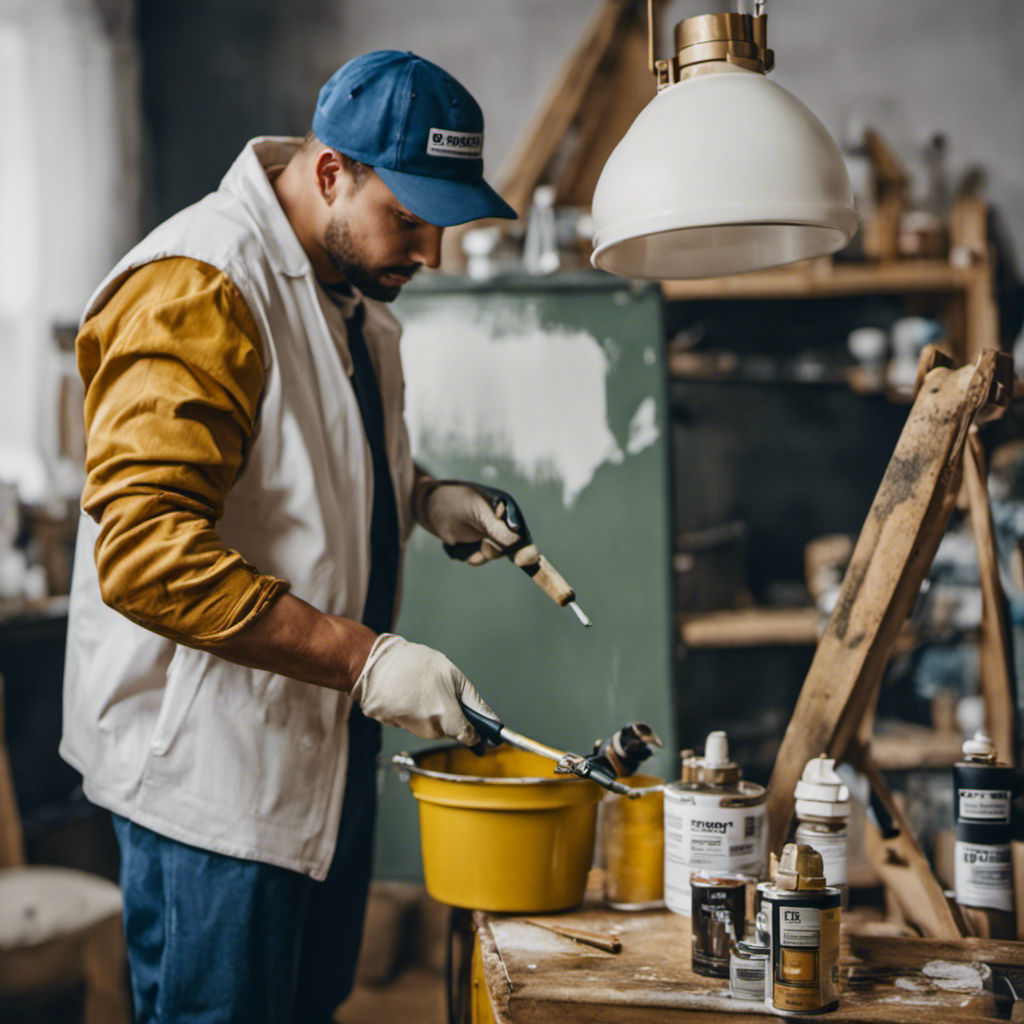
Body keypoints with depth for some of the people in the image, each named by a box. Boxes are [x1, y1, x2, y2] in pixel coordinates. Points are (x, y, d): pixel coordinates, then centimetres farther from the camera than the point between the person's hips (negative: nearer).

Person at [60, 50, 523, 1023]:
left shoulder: (351, 285, 10)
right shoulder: (196, 291, -21)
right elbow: (148, 551, -29)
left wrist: (421, 495, 5)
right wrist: (364, 658, -30)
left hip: (319, 737, 9)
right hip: (211, 760, -9)